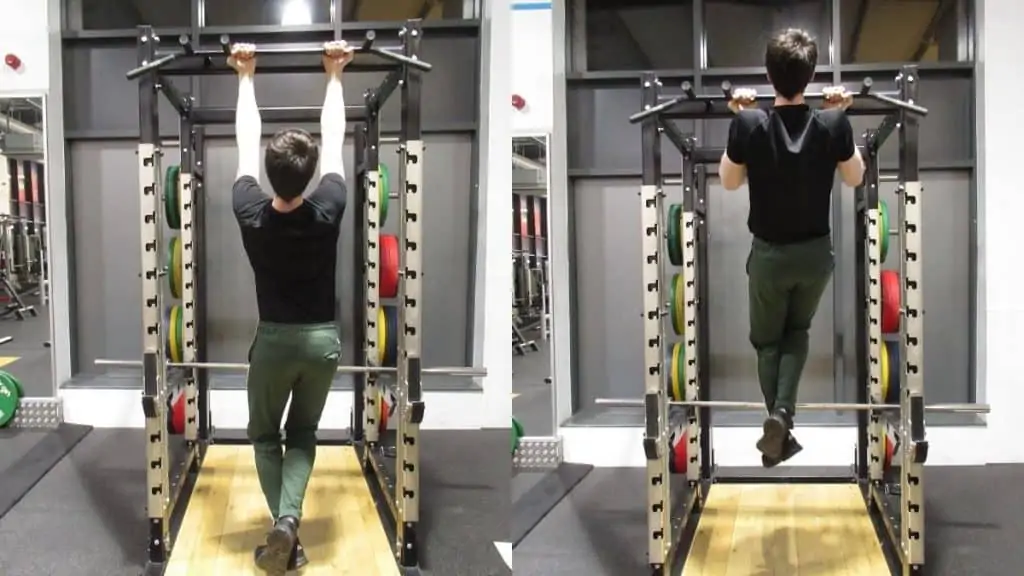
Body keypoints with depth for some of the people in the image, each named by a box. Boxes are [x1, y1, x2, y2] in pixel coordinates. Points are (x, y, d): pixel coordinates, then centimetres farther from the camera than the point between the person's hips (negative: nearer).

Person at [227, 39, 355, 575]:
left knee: (265, 435, 18)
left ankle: (282, 525, -1)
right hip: (323, 340, 1)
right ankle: (289, 518, -7)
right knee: (303, 434, 17)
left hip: (273, 342, -1)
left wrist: (245, 76, 8)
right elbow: (334, 142, -4)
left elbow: (245, 144, -3)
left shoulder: (250, 215, -15)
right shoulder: (327, 212, -15)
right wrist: (334, 75, 7)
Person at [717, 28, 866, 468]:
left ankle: (779, 425, 11)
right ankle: (782, 413, 2)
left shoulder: (749, 124, -17)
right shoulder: (833, 123, -14)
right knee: (797, 332, 23)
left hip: (768, 254, -1)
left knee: (768, 341, 19)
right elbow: (854, 178, 4)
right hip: (816, 253, 1)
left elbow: (729, 181, 1)